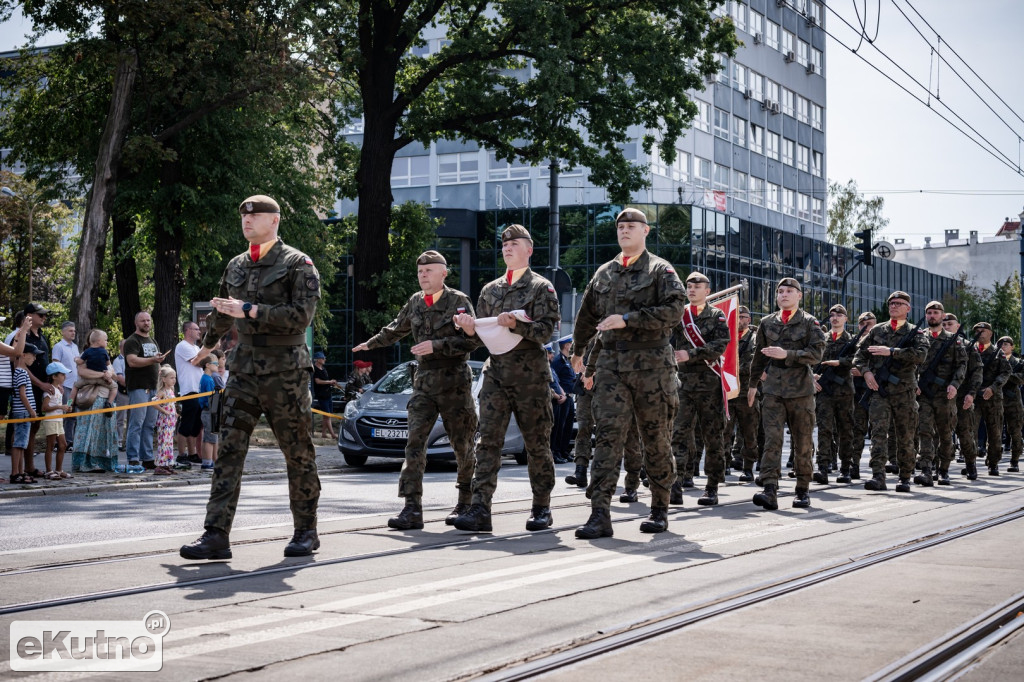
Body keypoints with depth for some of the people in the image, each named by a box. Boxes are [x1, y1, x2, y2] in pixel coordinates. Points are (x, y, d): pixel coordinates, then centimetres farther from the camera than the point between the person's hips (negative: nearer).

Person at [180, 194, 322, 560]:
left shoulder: (298, 264, -4)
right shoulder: (236, 266, 14)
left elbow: (301, 315, -17)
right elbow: (222, 312, 31)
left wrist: (249, 310, -19)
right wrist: (208, 344, 43)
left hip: (286, 371, -5)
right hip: (244, 369, 5)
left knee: (298, 454, 4)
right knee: (229, 449, -5)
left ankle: (306, 532, 18)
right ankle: (216, 536, -7)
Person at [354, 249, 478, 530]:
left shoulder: (459, 301, -5)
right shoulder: (415, 303, 11)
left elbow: (470, 341, -12)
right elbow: (396, 329, 29)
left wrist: (436, 345, -20)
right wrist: (370, 344, 41)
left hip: (455, 383, -4)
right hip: (423, 383, 4)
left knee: (462, 444, 5)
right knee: (414, 442, -8)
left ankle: (465, 503, 22)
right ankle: (412, 509, -12)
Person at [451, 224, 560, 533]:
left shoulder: (541, 287, 3)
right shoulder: (490, 290, 18)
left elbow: (545, 331, -7)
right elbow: (482, 336, 18)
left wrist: (515, 324, -22)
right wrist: (471, 329, -4)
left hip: (531, 375, -4)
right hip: (496, 372, 4)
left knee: (537, 443, 3)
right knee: (487, 440, -7)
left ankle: (542, 508, 14)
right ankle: (480, 508, -12)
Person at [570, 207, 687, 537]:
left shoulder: (661, 270, 2)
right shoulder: (603, 273, 16)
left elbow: (674, 310, -14)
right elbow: (587, 315, 30)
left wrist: (627, 319, -17)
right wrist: (578, 350, 39)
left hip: (652, 364, -3)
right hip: (611, 363, 3)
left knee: (656, 439, 6)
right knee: (608, 435, -9)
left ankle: (660, 510, 19)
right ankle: (600, 514, -14)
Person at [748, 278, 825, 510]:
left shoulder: (810, 323, 1)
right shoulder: (767, 323, 12)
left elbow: (816, 354, -9)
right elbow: (758, 355, 21)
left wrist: (787, 354, -19)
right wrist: (753, 384, 24)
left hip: (801, 390, -2)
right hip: (773, 390, 2)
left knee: (803, 443, 5)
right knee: (772, 439, -11)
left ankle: (803, 491, 15)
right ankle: (770, 490, -18)